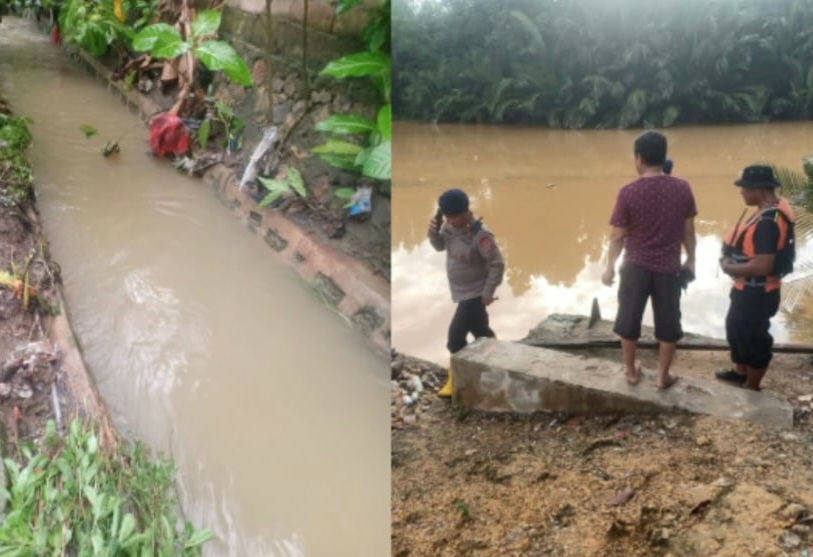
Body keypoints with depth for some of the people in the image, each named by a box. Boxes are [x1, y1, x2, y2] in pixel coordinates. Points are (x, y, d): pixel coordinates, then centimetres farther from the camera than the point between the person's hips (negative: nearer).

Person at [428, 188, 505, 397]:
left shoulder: (480, 235, -28)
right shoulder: (450, 226, -6)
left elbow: (497, 264, -21)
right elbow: (439, 246, 8)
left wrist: (488, 292, -19)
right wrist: (433, 232, -13)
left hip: (474, 293, -8)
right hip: (461, 291, 8)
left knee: (455, 335, -7)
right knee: (479, 330, 23)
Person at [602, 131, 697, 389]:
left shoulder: (629, 192, -14)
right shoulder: (682, 188, -7)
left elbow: (618, 236, -9)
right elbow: (688, 230, 1)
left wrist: (610, 267, 4)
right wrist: (690, 260, 16)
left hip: (636, 267, -1)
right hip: (669, 268, 1)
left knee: (629, 319, 17)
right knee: (668, 323, 15)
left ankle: (631, 371, 29)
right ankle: (663, 376, 24)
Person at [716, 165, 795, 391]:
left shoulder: (768, 222, -30)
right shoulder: (772, 210, 2)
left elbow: (762, 266, -32)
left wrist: (729, 268, -18)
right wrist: (732, 258, 2)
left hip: (756, 293, -10)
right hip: (749, 289, 10)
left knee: (752, 337, 8)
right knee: (737, 328, 26)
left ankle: (751, 388, 27)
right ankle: (741, 372, 47)